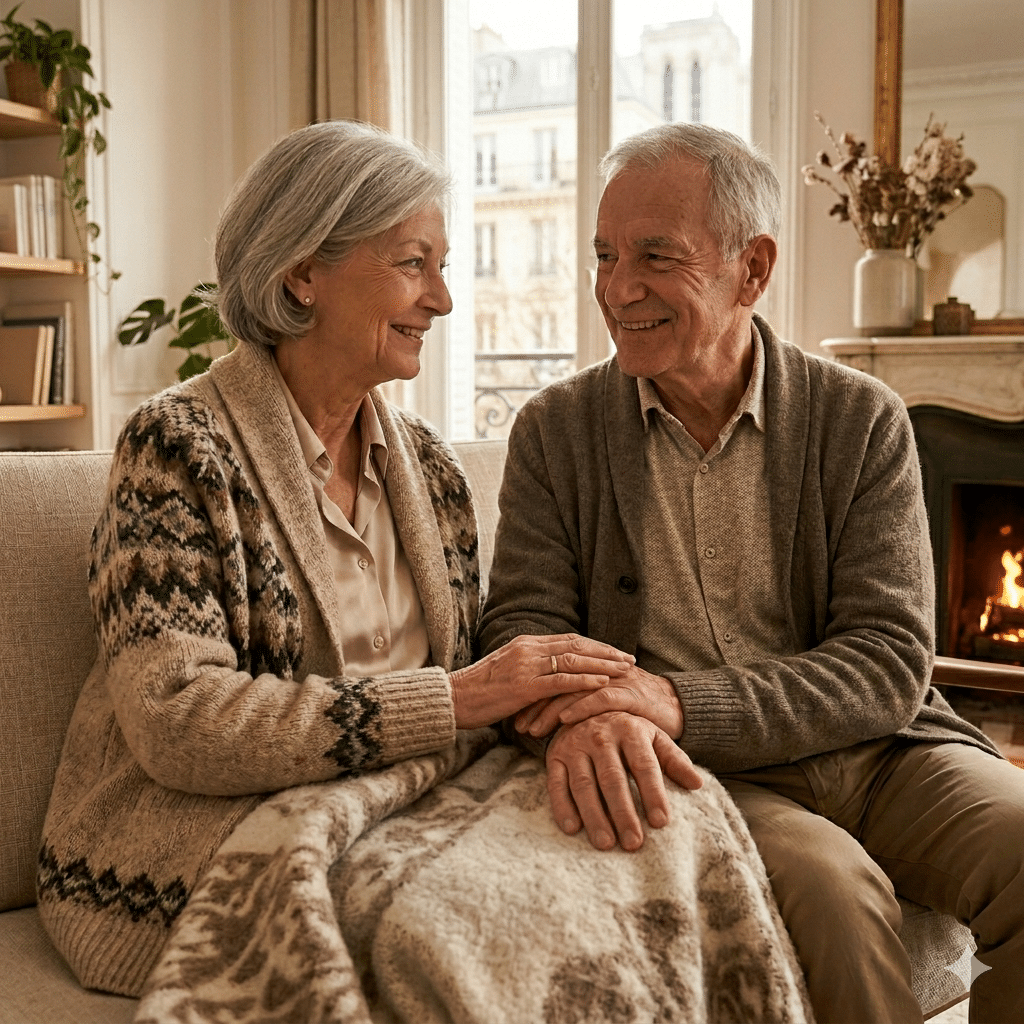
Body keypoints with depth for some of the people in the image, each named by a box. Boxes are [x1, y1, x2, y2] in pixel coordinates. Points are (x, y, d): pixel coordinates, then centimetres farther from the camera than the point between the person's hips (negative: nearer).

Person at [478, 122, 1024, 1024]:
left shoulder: (864, 423, 1)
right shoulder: (556, 431, 5)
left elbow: (889, 667, -7)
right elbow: (522, 623, -2)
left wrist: (677, 701, -23)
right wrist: (581, 720, -27)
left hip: (874, 756, 2)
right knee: (828, 881, -32)